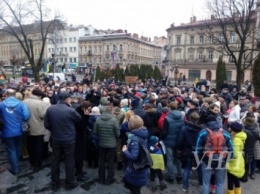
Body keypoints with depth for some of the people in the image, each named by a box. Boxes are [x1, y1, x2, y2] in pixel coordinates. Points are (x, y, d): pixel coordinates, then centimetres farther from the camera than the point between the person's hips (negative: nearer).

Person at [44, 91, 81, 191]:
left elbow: (46, 124, 0)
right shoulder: (70, 110, -20)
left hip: (55, 139, 4)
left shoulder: (50, 109, -7)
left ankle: (55, 183, 29)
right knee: (69, 161, 10)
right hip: (69, 140, -4)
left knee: (55, 161, 16)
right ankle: (70, 183, 23)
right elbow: (79, 119, 0)